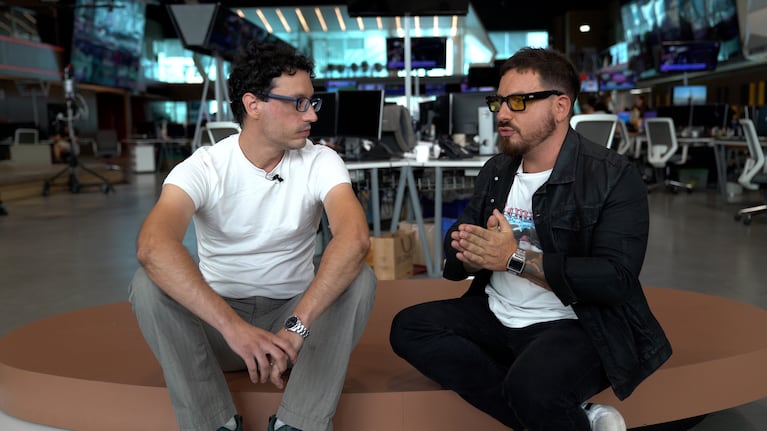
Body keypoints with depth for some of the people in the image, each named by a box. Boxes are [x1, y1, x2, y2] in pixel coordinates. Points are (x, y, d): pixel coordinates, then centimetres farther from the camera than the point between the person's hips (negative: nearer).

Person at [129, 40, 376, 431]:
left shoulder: (320, 162, -10)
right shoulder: (203, 167, -14)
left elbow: (355, 238, -31)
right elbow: (153, 244, -35)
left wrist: (296, 326, -42)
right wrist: (233, 327, -47)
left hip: (296, 313, 1)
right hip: (218, 319, 0)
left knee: (360, 278, -25)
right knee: (149, 283, -26)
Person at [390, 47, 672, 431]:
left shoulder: (613, 177, -11)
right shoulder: (496, 171, 9)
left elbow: (617, 280, -21)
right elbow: (455, 257, 8)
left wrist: (514, 258, -21)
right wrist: (475, 255, -18)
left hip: (574, 326, -8)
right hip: (496, 317, 9)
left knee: (530, 386, -37)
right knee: (409, 328, -9)